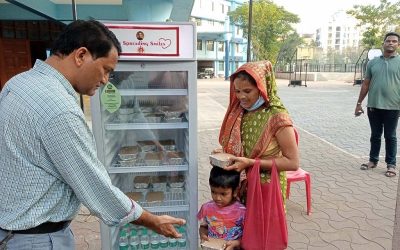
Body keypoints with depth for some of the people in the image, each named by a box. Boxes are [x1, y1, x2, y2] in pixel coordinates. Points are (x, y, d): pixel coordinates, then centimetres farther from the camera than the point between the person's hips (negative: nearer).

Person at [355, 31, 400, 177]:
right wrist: (359, 103, 9)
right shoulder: (373, 62, 7)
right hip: (373, 106, 3)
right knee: (375, 135, 13)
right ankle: (373, 160, 25)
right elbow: (366, 84, 10)